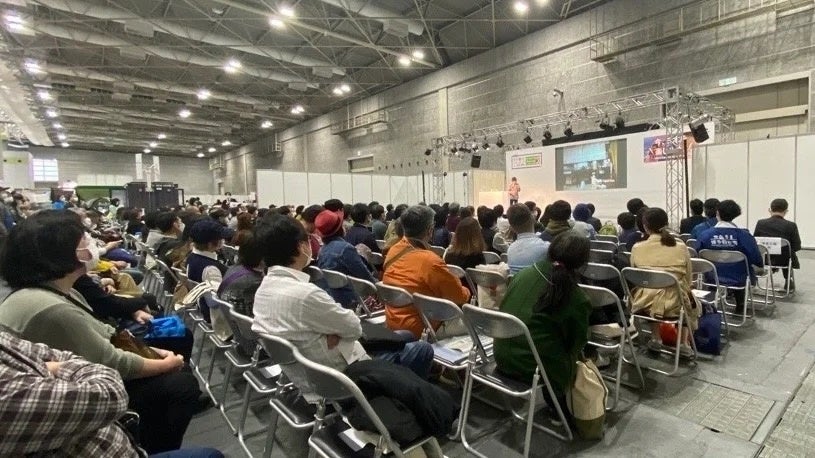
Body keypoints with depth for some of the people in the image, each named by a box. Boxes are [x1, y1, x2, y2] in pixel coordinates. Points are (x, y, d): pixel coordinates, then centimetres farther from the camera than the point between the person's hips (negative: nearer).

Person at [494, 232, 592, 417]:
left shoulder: (524, 274, -6)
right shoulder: (577, 299, -17)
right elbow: (577, 344, -4)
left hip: (503, 358, 5)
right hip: (536, 369, -4)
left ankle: (554, 403, 39)